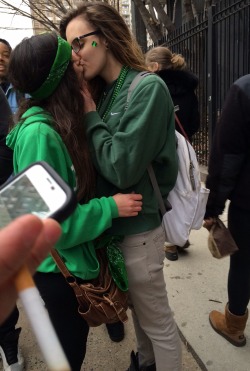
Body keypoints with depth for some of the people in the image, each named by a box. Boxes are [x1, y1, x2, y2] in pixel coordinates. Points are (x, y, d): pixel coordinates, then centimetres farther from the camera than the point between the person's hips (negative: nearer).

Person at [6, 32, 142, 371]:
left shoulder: (56, 123, 1)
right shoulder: (39, 133, -26)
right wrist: (110, 208, -21)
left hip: (71, 257, 8)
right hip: (58, 265, -8)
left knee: (74, 338, 27)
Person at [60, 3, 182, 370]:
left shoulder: (147, 88, -18)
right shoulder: (103, 92, 6)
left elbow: (121, 168, -24)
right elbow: (86, 156, 4)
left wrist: (90, 116, -14)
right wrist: (85, 107, -5)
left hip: (137, 228, -8)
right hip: (117, 223, 8)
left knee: (157, 321, 13)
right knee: (137, 309, 28)